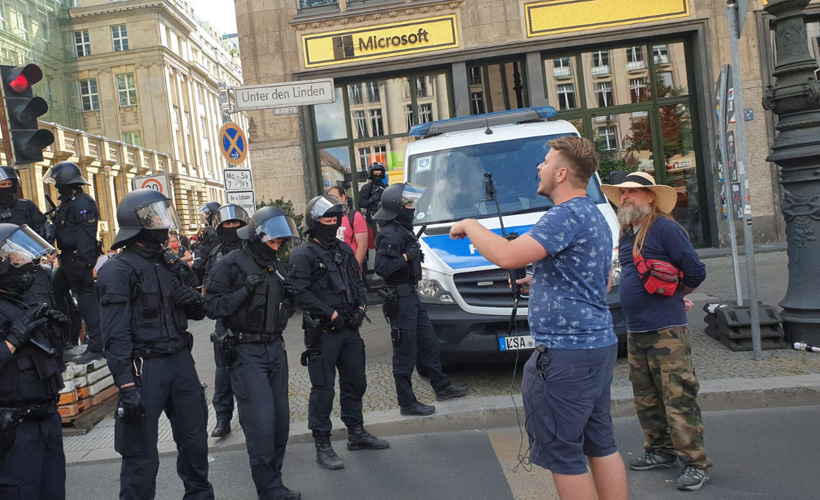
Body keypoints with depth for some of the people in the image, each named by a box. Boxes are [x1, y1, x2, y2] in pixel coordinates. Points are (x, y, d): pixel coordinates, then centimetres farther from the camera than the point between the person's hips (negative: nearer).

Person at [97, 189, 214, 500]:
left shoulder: (170, 263, 12)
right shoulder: (119, 270, -11)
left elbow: (197, 313, 18)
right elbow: (116, 334, -16)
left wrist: (196, 301, -5)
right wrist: (126, 386, -21)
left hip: (180, 359, 7)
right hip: (145, 366, -7)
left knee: (194, 438, 18)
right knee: (142, 454, 1)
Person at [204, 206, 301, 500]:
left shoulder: (277, 266, 13)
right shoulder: (230, 264, -7)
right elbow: (213, 307, -13)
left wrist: (289, 296, 0)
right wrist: (245, 291, -23)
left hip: (275, 348, 7)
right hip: (245, 352, -7)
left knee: (280, 419, 8)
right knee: (261, 421, -8)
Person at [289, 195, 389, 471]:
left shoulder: (344, 250, 14)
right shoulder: (303, 255, -9)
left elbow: (357, 281, 20)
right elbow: (301, 294, -17)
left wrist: (361, 306, 3)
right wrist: (331, 314, -17)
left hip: (350, 328, 7)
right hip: (322, 332, -7)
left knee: (355, 382, 16)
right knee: (323, 389, -2)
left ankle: (356, 433, 32)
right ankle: (322, 446, 8)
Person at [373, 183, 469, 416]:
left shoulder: (402, 230, 13)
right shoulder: (389, 234, -19)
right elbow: (382, 267, -28)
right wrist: (407, 257, -23)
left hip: (411, 296, 10)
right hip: (400, 299, -10)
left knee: (429, 343, 18)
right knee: (405, 354, -1)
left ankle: (442, 388, 31)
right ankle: (407, 403, 10)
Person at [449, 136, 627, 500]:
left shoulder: (567, 215, -17)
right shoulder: (593, 215, 17)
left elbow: (507, 256, -26)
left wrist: (470, 226, -9)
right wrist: (542, 281, 20)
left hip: (566, 352, -11)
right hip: (599, 345, 11)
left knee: (560, 453, 0)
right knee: (600, 444, 17)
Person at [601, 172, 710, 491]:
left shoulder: (665, 229, -10)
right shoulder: (626, 234, 14)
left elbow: (695, 272, -11)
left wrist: (671, 294, 5)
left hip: (666, 331, -8)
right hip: (635, 330, 9)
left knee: (678, 398, -5)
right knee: (645, 398, 15)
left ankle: (696, 462, 4)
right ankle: (661, 451, 29)